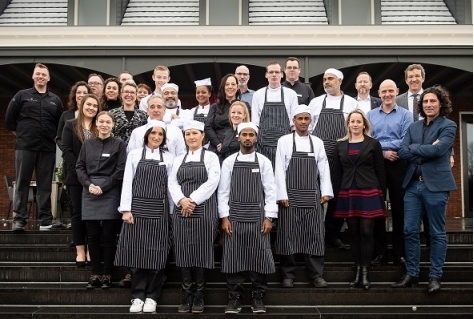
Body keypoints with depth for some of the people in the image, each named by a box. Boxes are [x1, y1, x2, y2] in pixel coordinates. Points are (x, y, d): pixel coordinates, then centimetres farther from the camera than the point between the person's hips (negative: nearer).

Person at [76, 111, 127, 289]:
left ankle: (107, 275, 7)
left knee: (108, 236, 0)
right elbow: (80, 167, 9)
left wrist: (103, 187, -11)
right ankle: (95, 274, 11)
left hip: (110, 193, -3)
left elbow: (120, 170, -4)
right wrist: (88, 184, -7)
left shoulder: (119, 145, 2)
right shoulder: (87, 144, 12)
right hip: (89, 193, 3)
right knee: (92, 236, 4)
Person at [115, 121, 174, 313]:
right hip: (137, 207, 0)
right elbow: (127, 183, 2)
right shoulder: (134, 155, 6)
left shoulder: (168, 158, 8)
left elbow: (171, 186, 6)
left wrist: (172, 212, 2)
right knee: (137, 251, 0)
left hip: (158, 209, 1)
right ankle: (138, 295, 10)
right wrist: (126, 209, -6)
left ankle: (152, 296, 11)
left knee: (155, 253, 1)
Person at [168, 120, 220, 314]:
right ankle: (186, 296, 9)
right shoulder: (179, 159, 16)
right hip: (181, 210, 3)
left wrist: (193, 200, -15)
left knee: (201, 252, -2)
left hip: (204, 210, -3)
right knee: (183, 252, 2)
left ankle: (199, 296, 7)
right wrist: (182, 200, -13)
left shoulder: (210, 157, 5)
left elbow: (212, 182, -8)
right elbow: (172, 183, 6)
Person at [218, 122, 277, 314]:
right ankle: (234, 297, 13)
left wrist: (269, 217, -6)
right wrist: (224, 217, -4)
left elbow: (270, 192, 2)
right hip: (234, 216, 0)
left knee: (258, 257, 2)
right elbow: (223, 191, 4)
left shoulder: (264, 162, 4)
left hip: (257, 216, 0)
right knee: (234, 257, 2)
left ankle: (258, 297, 14)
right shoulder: (229, 162, 5)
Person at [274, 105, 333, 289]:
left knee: (315, 236, 2)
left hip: (313, 196, 2)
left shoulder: (317, 143, 11)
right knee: (288, 236, 0)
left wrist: (326, 192, -1)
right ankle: (288, 275, 10)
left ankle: (316, 274, 10)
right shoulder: (284, 141, 2)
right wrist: (282, 195, -9)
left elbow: (324, 169, 9)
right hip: (290, 196, -2)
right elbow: (279, 169, -3)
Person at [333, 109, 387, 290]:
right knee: (353, 233, 6)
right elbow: (337, 173, 10)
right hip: (347, 193, 3)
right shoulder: (340, 145, 11)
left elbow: (380, 172, 3)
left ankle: (365, 272, 3)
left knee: (366, 232, -3)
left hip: (369, 192, -3)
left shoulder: (373, 144, 4)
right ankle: (357, 270, 14)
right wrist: (337, 195, 4)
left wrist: (382, 195, -2)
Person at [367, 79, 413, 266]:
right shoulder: (370, 115, 10)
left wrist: (379, 143, -12)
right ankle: (380, 251, 14)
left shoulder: (405, 115, 3)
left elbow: (406, 142, -9)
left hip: (398, 166, -2)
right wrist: (383, 152, -13)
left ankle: (399, 252, 10)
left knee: (399, 208, 2)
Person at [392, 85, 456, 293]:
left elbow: (438, 149, -18)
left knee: (437, 233, 5)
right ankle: (411, 274, 17)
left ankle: (435, 276, 14)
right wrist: (425, 151, -12)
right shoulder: (414, 127, 13)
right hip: (413, 184, 5)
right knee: (410, 231, 6)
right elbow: (402, 152, 1)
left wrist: (413, 148, -6)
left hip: (436, 185, -5)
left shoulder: (448, 126, -2)